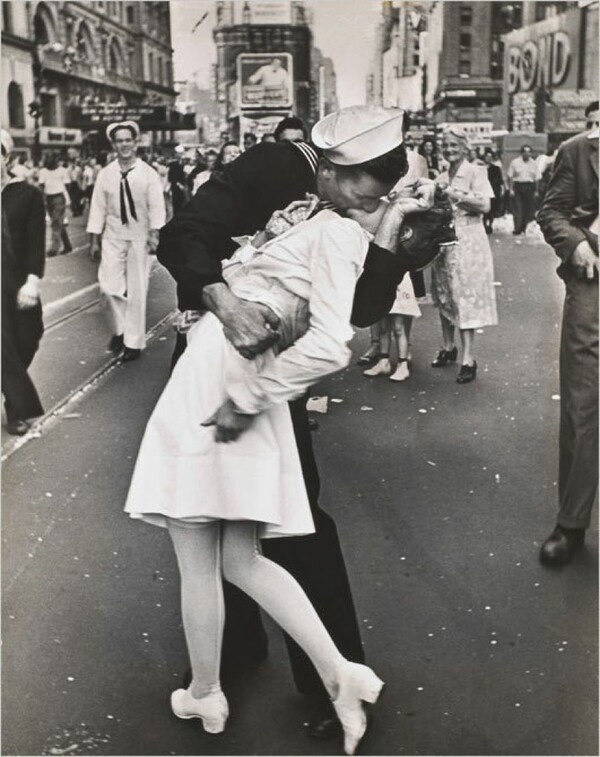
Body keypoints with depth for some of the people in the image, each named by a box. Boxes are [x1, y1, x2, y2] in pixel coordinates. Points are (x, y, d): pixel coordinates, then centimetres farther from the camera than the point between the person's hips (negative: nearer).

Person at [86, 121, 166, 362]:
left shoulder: (148, 173, -5)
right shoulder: (105, 174, 1)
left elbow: (156, 206, -9)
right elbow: (98, 206, 3)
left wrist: (154, 234, -21)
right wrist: (94, 239, 2)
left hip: (140, 236, -2)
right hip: (113, 236, 2)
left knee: (137, 290, 3)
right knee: (109, 285, -5)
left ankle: (134, 341, 15)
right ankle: (119, 329, 21)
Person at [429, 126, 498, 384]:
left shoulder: (475, 172, -3)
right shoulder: (442, 177, 14)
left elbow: (485, 206, -13)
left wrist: (456, 195, -17)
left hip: (467, 240, -6)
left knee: (465, 297, -9)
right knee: (444, 296, 10)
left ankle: (468, 359, -8)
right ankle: (449, 347, 24)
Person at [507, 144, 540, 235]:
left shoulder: (533, 164, 11)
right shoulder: (515, 162, 4)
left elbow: (536, 178, 11)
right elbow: (510, 176, 3)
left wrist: (536, 190, 5)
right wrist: (511, 189, -5)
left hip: (529, 187, 2)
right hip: (517, 186, -2)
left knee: (528, 208, 0)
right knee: (517, 208, -6)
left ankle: (523, 226, 14)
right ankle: (517, 228, -4)